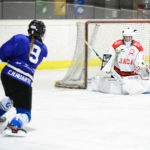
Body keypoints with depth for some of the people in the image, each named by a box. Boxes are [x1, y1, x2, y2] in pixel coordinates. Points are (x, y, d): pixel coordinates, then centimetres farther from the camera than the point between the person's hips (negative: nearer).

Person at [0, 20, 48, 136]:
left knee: (11, 97, 36)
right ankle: (14, 126, -31)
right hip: (24, 82, -3)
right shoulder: (44, 49, 10)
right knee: (25, 114, -2)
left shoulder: (20, 39, 1)